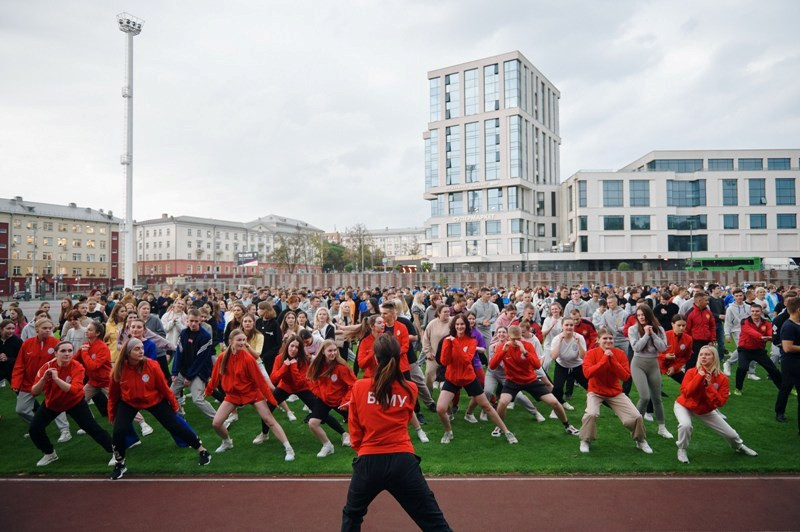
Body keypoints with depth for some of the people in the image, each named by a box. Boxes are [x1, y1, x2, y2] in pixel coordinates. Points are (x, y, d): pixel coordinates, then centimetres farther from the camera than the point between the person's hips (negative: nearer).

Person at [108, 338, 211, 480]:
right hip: (128, 403, 1)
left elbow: (164, 387, -14)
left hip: (155, 401, -1)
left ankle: (201, 450, 14)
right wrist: (112, 415, 4)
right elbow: (113, 395, -5)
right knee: (119, 431, -16)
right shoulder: (118, 370, -22)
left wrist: (174, 405, -2)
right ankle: (120, 464, 13)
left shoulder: (152, 365, -26)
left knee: (175, 425, 0)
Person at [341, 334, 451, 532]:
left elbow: (354, 431, 6)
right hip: (402, 461, 0)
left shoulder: (359, 387, -3)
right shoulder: (410, 389, 0)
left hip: (368, 462, 0)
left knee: (351, 516, 27)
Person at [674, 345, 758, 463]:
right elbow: (685, 392, -33)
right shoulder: (691, 372, -22)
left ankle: (739, 446, 49)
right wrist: (699, 376, -34)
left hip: (706, 410, 3)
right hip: (684, 406, -3)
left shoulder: (722, 378, -16)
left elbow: (720, 402, -20)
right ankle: (682, 450, -6)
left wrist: (709, 386, -31)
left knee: (730, 433, 10)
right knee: (685, 425, -34)